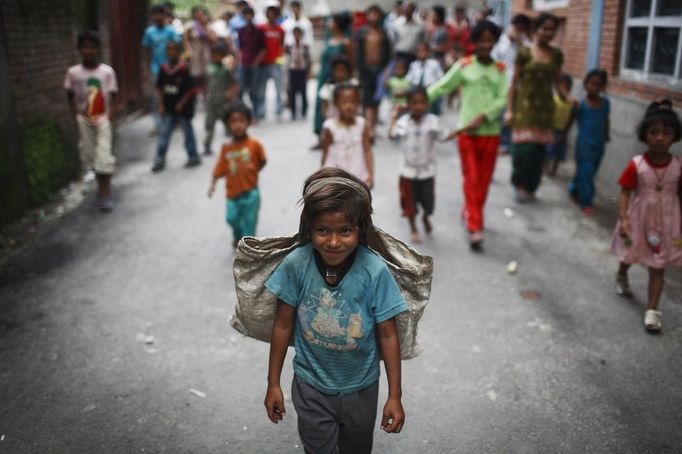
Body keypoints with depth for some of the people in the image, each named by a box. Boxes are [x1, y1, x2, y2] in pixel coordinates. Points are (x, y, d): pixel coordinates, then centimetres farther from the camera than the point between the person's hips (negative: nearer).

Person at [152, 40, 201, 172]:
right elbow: (160, 87, 11)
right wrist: (162, 104, 7)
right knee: (164, 133, 4)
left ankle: (193, 157, 23)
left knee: (188, 132, 9)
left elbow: (191, 89, -12)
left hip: (182, 108, -5)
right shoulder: (164, 69, 2)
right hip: (168, 109, 5)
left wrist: (182, 103, -14)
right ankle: (160, 160, 9)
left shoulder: (183, 69, -14)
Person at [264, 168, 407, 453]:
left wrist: (395, 395, -7)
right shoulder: (295, 264, -21)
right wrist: (273, 384, 0)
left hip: (361, 387, 1)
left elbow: (388, 336, -13)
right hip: (311, 386, -1)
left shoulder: (375, 271, -24)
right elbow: (283, 326, -8)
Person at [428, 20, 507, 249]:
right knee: (471, 179, -1)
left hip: (491, 132, 3)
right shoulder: (464, 65, 0)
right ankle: (475, 228, -1)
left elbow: (502, 100, -3)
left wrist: (481, 118, -17)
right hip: (467, 132, -2)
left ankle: (469, 212, 33)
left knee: (484, 179, 11)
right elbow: (440, 87, -4)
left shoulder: (500, 69, 5)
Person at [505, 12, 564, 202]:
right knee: (524, 147, -11)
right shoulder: (524, 52, -4)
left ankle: (530, 187, 20)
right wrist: (509, 109, -6)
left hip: (545, 106, 4)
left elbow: (557, 81, 11)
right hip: (525, 104, -4)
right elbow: (514, 82, -2)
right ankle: (519, 183, 11)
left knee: (539, 149, 6)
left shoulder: (556, 55, 6)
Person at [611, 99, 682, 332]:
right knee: (629, 256, 24)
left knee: (658, 267, 3)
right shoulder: (636, 165, -17)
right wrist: (623, 219, -26)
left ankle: (652, 310, 10)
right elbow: (625, 193, -15)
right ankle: (621, 277, 58)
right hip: (638, 219, 0)